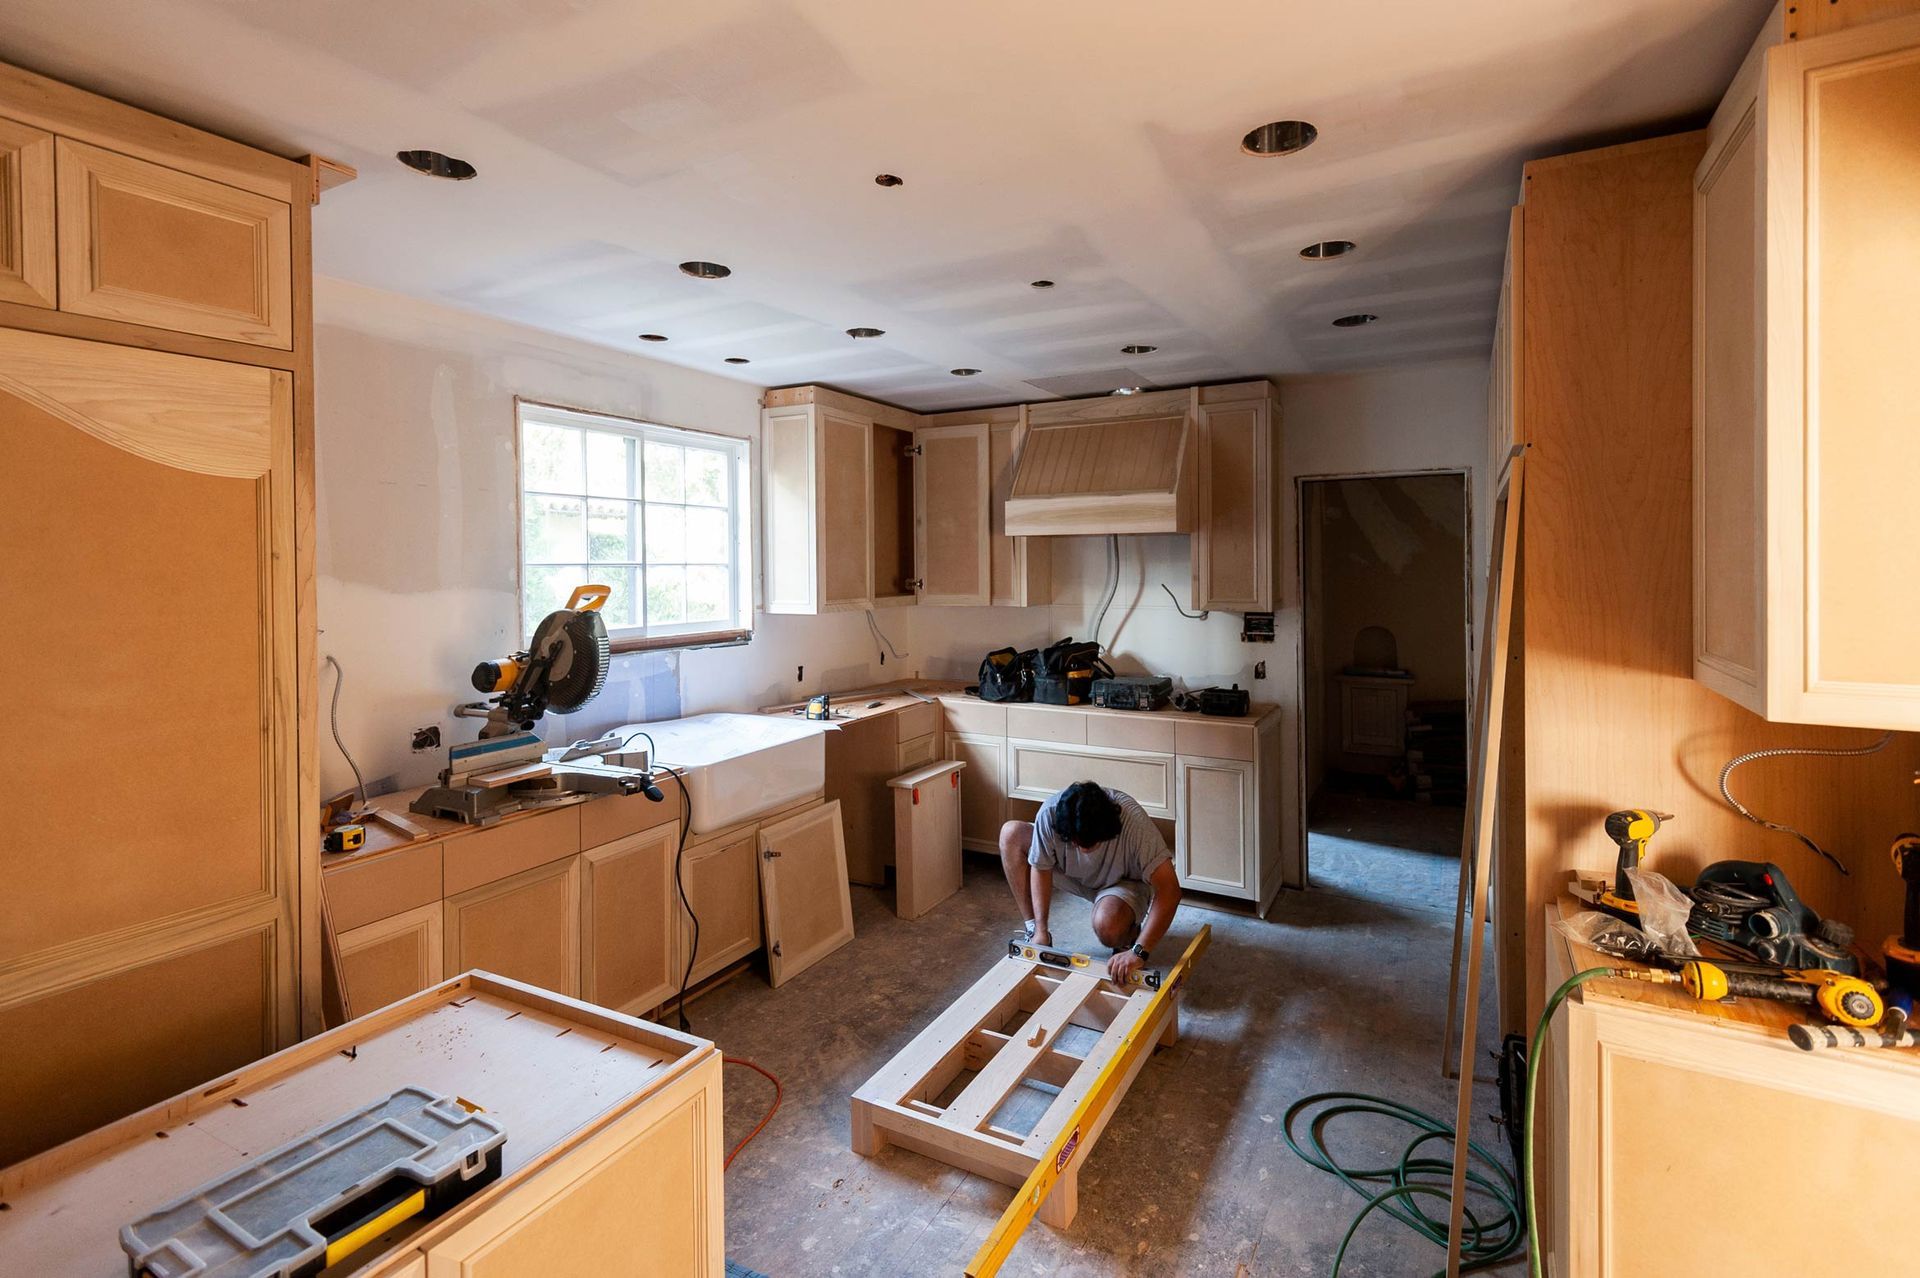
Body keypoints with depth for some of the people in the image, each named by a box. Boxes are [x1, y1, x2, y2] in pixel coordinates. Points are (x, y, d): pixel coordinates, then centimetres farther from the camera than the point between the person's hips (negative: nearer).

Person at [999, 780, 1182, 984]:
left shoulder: (1133, 821, -39)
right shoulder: (1049, 813, -32)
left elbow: (1169, 890, -40)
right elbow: (1041, 868, -17)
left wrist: (1139, 952, -45)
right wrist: (1040, 930, -23)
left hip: (1125, 882, -3)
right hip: (1076, 875, 4)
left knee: (1107, 927, -38)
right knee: (1011, 833, -18)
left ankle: (1130, 931, 1)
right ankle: (1032, 931, -8)